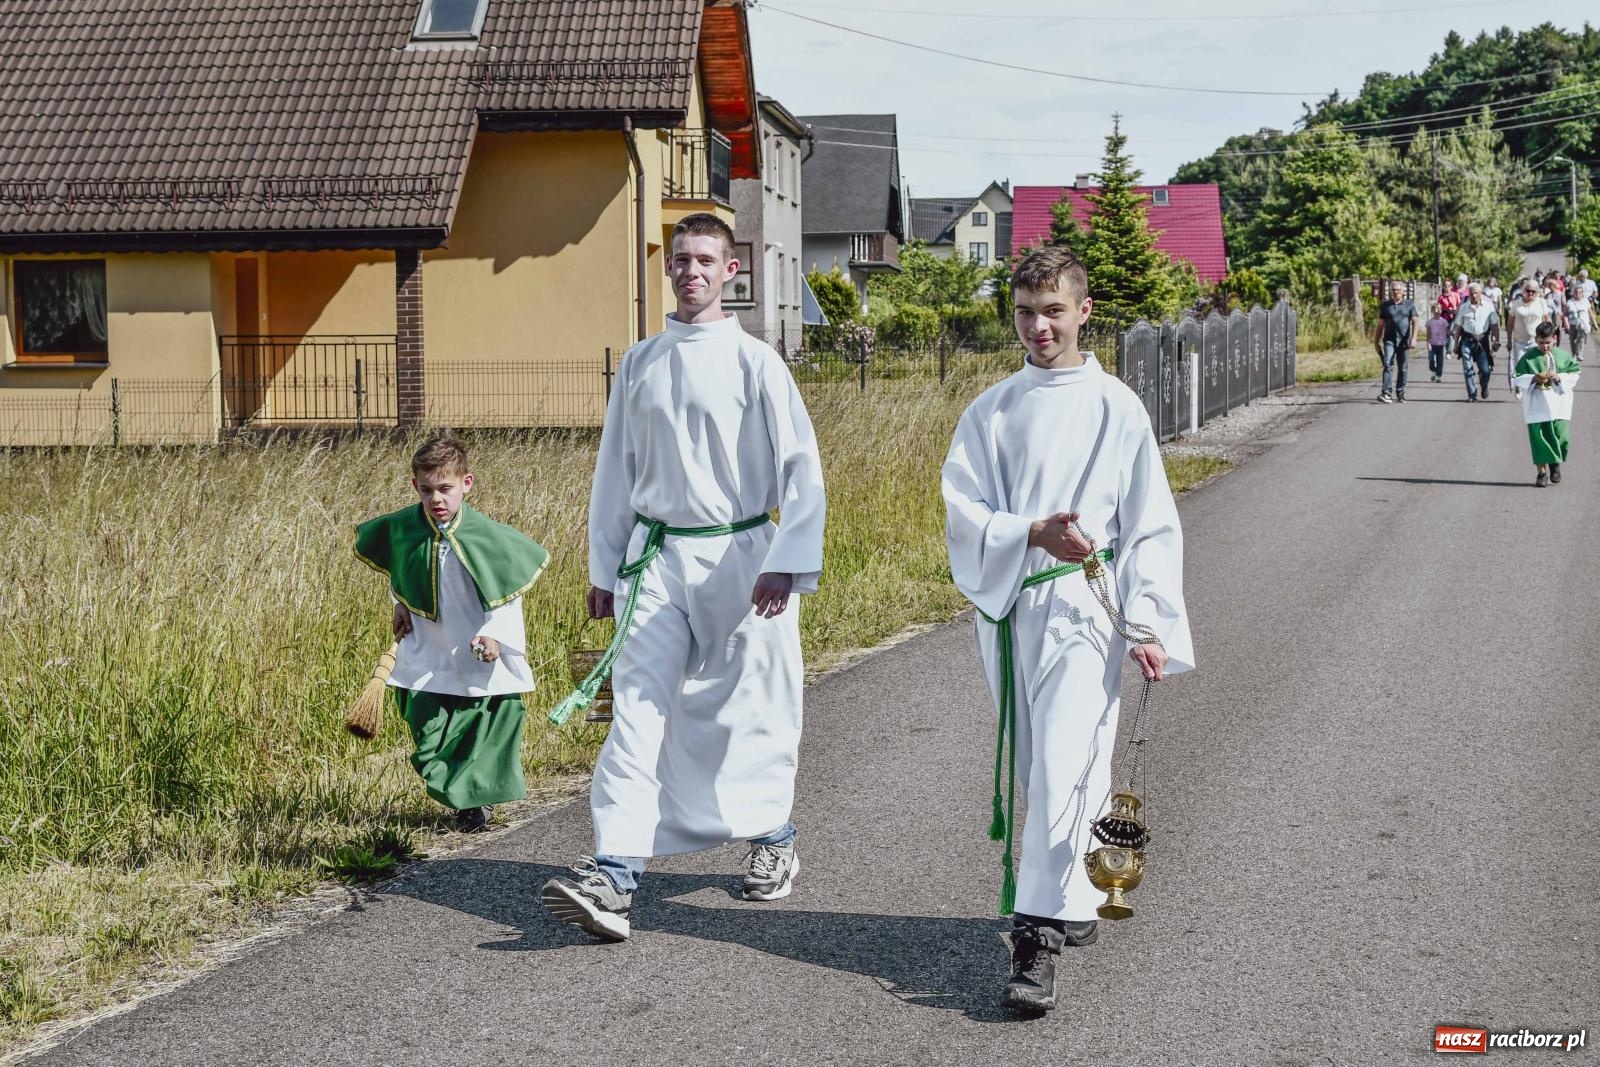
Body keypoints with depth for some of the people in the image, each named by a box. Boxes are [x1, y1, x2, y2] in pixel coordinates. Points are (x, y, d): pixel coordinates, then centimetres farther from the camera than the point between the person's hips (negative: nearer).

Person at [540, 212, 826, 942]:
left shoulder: (754, 362, -4)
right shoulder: (639, 364, 9)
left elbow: (801, 468, -6)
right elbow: (616, 470, 14)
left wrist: (787, 563, -13)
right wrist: (603, 567, 13)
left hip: (736, 555, -3)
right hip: (656, 556, 3)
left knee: (752, 708, 7)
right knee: (638, 708, -7)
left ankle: (773, 840, 30)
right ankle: (613, 873, -14)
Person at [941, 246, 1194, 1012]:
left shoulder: (1116, 409, 1)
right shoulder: (990, 412, 7)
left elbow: (1150, 525, 3)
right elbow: (962, 512, -1)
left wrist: (1150, 624, -4)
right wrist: (1034, 534, -19)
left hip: (1084, 607, -3)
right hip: (1007, 605, 3)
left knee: (1062, 768, -14)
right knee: (1033, 772, 12)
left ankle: (1037, 936, -12)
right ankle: (1071, 903, 29)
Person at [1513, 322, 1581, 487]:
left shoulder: (1563, 356, 3)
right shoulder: (1529, 357, 0)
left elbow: (1574, 375, 6)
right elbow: (1518, 378, 1)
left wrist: (1559, 377, -12)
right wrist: (1534, 378, -16)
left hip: (1558, 404, 1)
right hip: (1536, 404, -1)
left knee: (1560, 436, -4)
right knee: (1539, 437, -1)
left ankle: (1555, 463, 23)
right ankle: (1541, 472, 9)